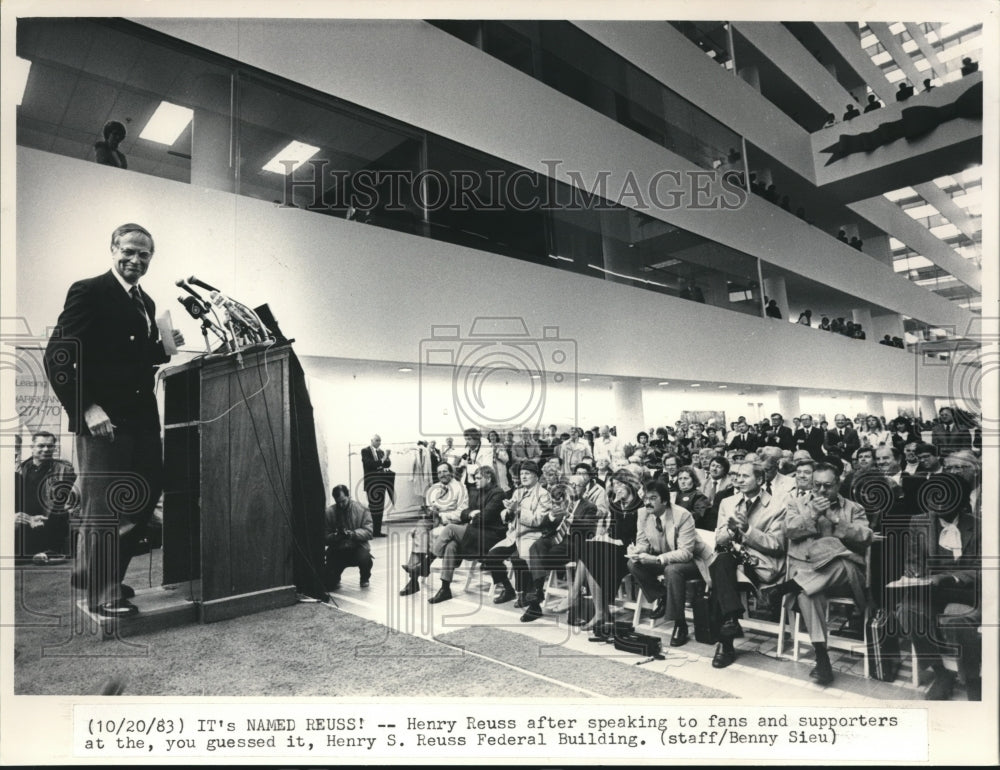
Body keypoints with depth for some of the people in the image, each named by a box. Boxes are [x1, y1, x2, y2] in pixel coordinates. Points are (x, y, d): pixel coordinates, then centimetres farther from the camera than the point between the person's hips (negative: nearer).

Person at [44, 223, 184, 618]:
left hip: (142, 418, 8)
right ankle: (102, 593, 16)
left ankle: (90, 571, 32)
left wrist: (165, 348, 3)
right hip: (104, 420, -8)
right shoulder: (88, 292, -7)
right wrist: (87, 408, -19)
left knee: (145, 499, 13)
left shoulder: (146, 302, 16)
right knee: (104, 507, 1)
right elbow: (56, 358, -13)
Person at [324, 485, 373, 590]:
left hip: (357, 547, -1)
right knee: (329, 585, -15)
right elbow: (325, 537, -2)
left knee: (364, 558, -35)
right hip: (337, 550, 1)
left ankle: (365, 578, 3)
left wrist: (352, 533, -28)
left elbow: (368, 532, -11)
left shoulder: (361, 509, -8)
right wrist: (335, 536, -23)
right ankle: (336, 579, 27)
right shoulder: (329, 512, -4)